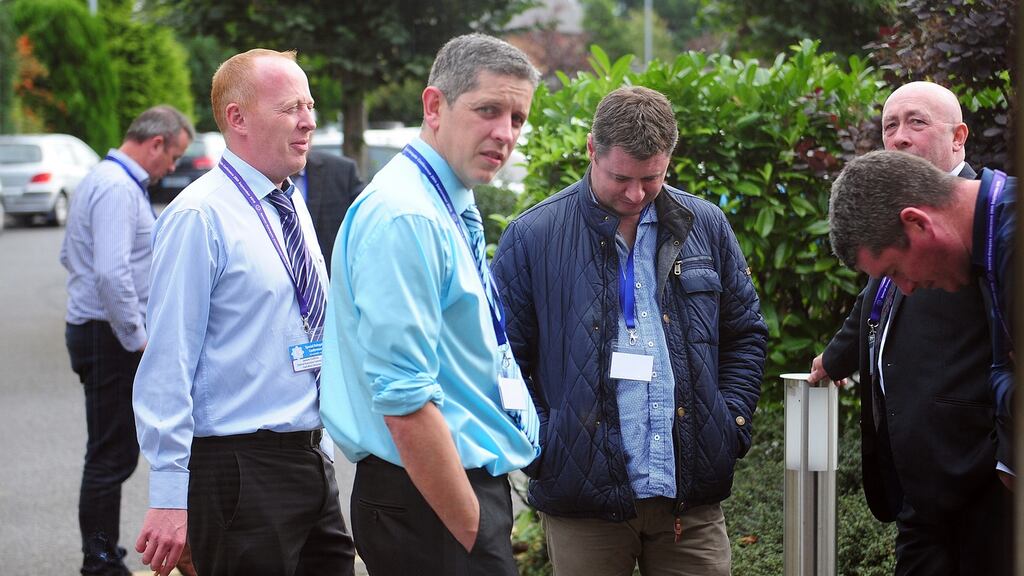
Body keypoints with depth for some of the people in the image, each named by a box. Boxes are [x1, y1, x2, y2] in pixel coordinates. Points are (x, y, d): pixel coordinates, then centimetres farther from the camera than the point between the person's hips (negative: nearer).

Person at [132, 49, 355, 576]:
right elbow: (167, 361, -17)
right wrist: (170, 497, -20)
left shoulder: (293, 208, 13)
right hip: (240, 468, -8)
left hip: (312, 461, 8)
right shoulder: (200, 216, -13)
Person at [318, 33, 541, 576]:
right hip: (428, 504, -10)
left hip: (474, 483, 10)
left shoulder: (453, 210, 13)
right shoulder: (403, 217, -18)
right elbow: (406, 404, -23)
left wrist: (485, 514, 17)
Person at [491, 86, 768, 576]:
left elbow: (746, 334, 16)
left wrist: (732, 422, 4)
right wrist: (539, 447, -6)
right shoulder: (534, 237, -2)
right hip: (582, 498, -2)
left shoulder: (705, 227, 8)